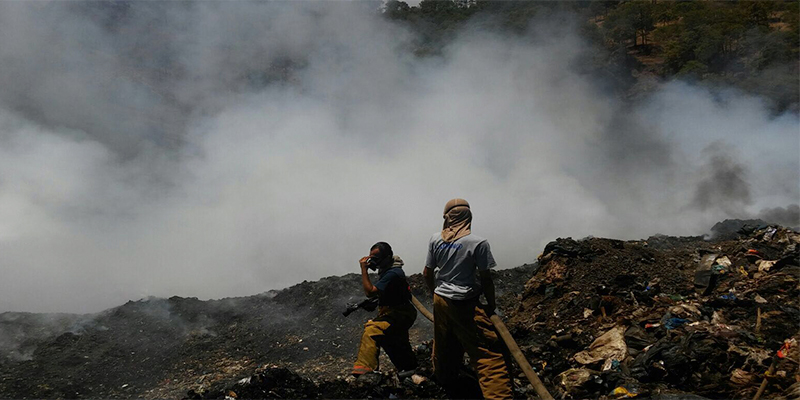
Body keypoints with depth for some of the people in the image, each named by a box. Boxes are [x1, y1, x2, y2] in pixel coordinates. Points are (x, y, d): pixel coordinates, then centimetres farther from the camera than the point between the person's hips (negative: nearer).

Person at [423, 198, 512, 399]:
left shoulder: (435, 239, 1)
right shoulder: (478, 242, -13)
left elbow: (427, 273, 8)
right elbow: (485, 278, -10)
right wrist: (491, 304, 4)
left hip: (440, 302, 6)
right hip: (465, 306, -6)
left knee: (444, 350, 20)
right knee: (489, 355, -5)